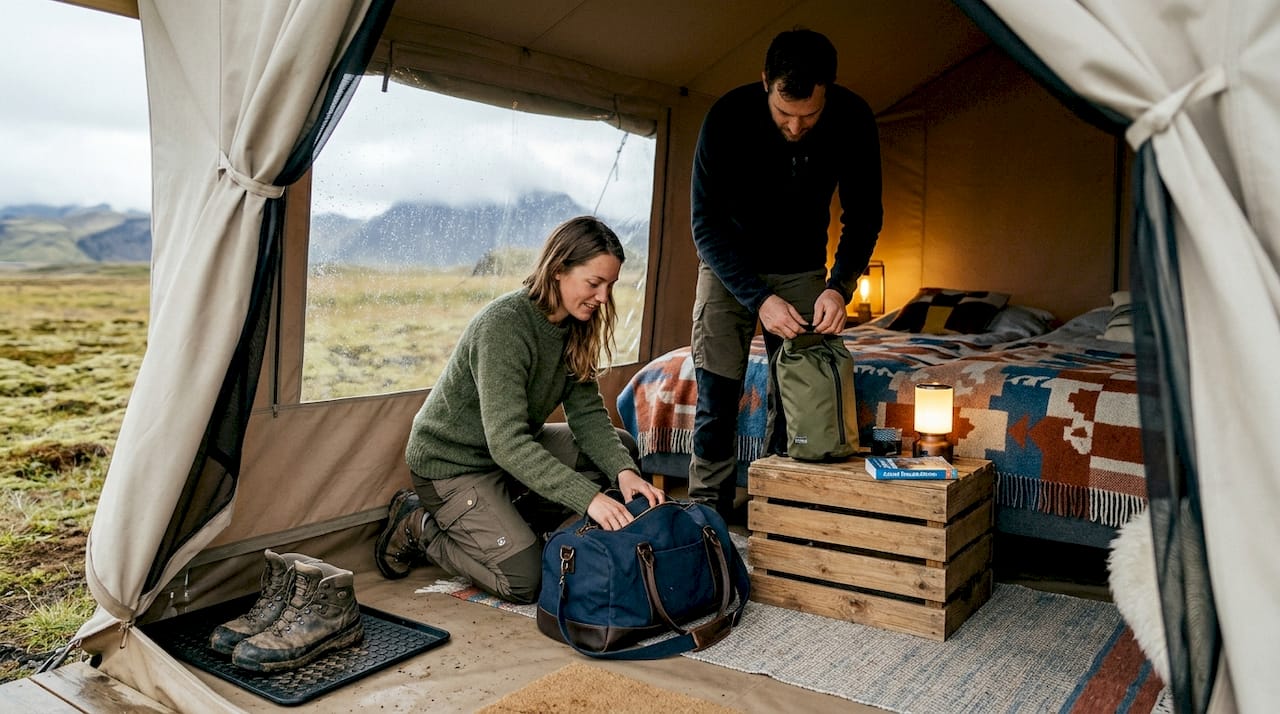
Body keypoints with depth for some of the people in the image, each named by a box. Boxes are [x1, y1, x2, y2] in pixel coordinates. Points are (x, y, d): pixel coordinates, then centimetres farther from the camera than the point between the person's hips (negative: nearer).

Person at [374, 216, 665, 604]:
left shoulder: (575, 327, -3)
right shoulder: (504, 325, -30)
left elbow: (587, 413, -5)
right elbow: (507, 443, -36)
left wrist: (624, 471, -24)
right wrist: (589, 497, -42)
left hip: (516, 449, 9)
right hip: (453, 463, -8)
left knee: (621, 448, 0)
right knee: (525, 580, -19)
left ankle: (511, 523, 3)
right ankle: (418, 526, 3)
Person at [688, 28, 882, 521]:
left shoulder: (852, 120, -19)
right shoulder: (728, 117, -26)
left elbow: (863, 215, -9)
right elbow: (706, 223, -23)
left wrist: (839, 286, -26)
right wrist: (758, 298, -34)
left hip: (802, 270, 2)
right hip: (730, 269, -2)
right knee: (716, 399, -6)